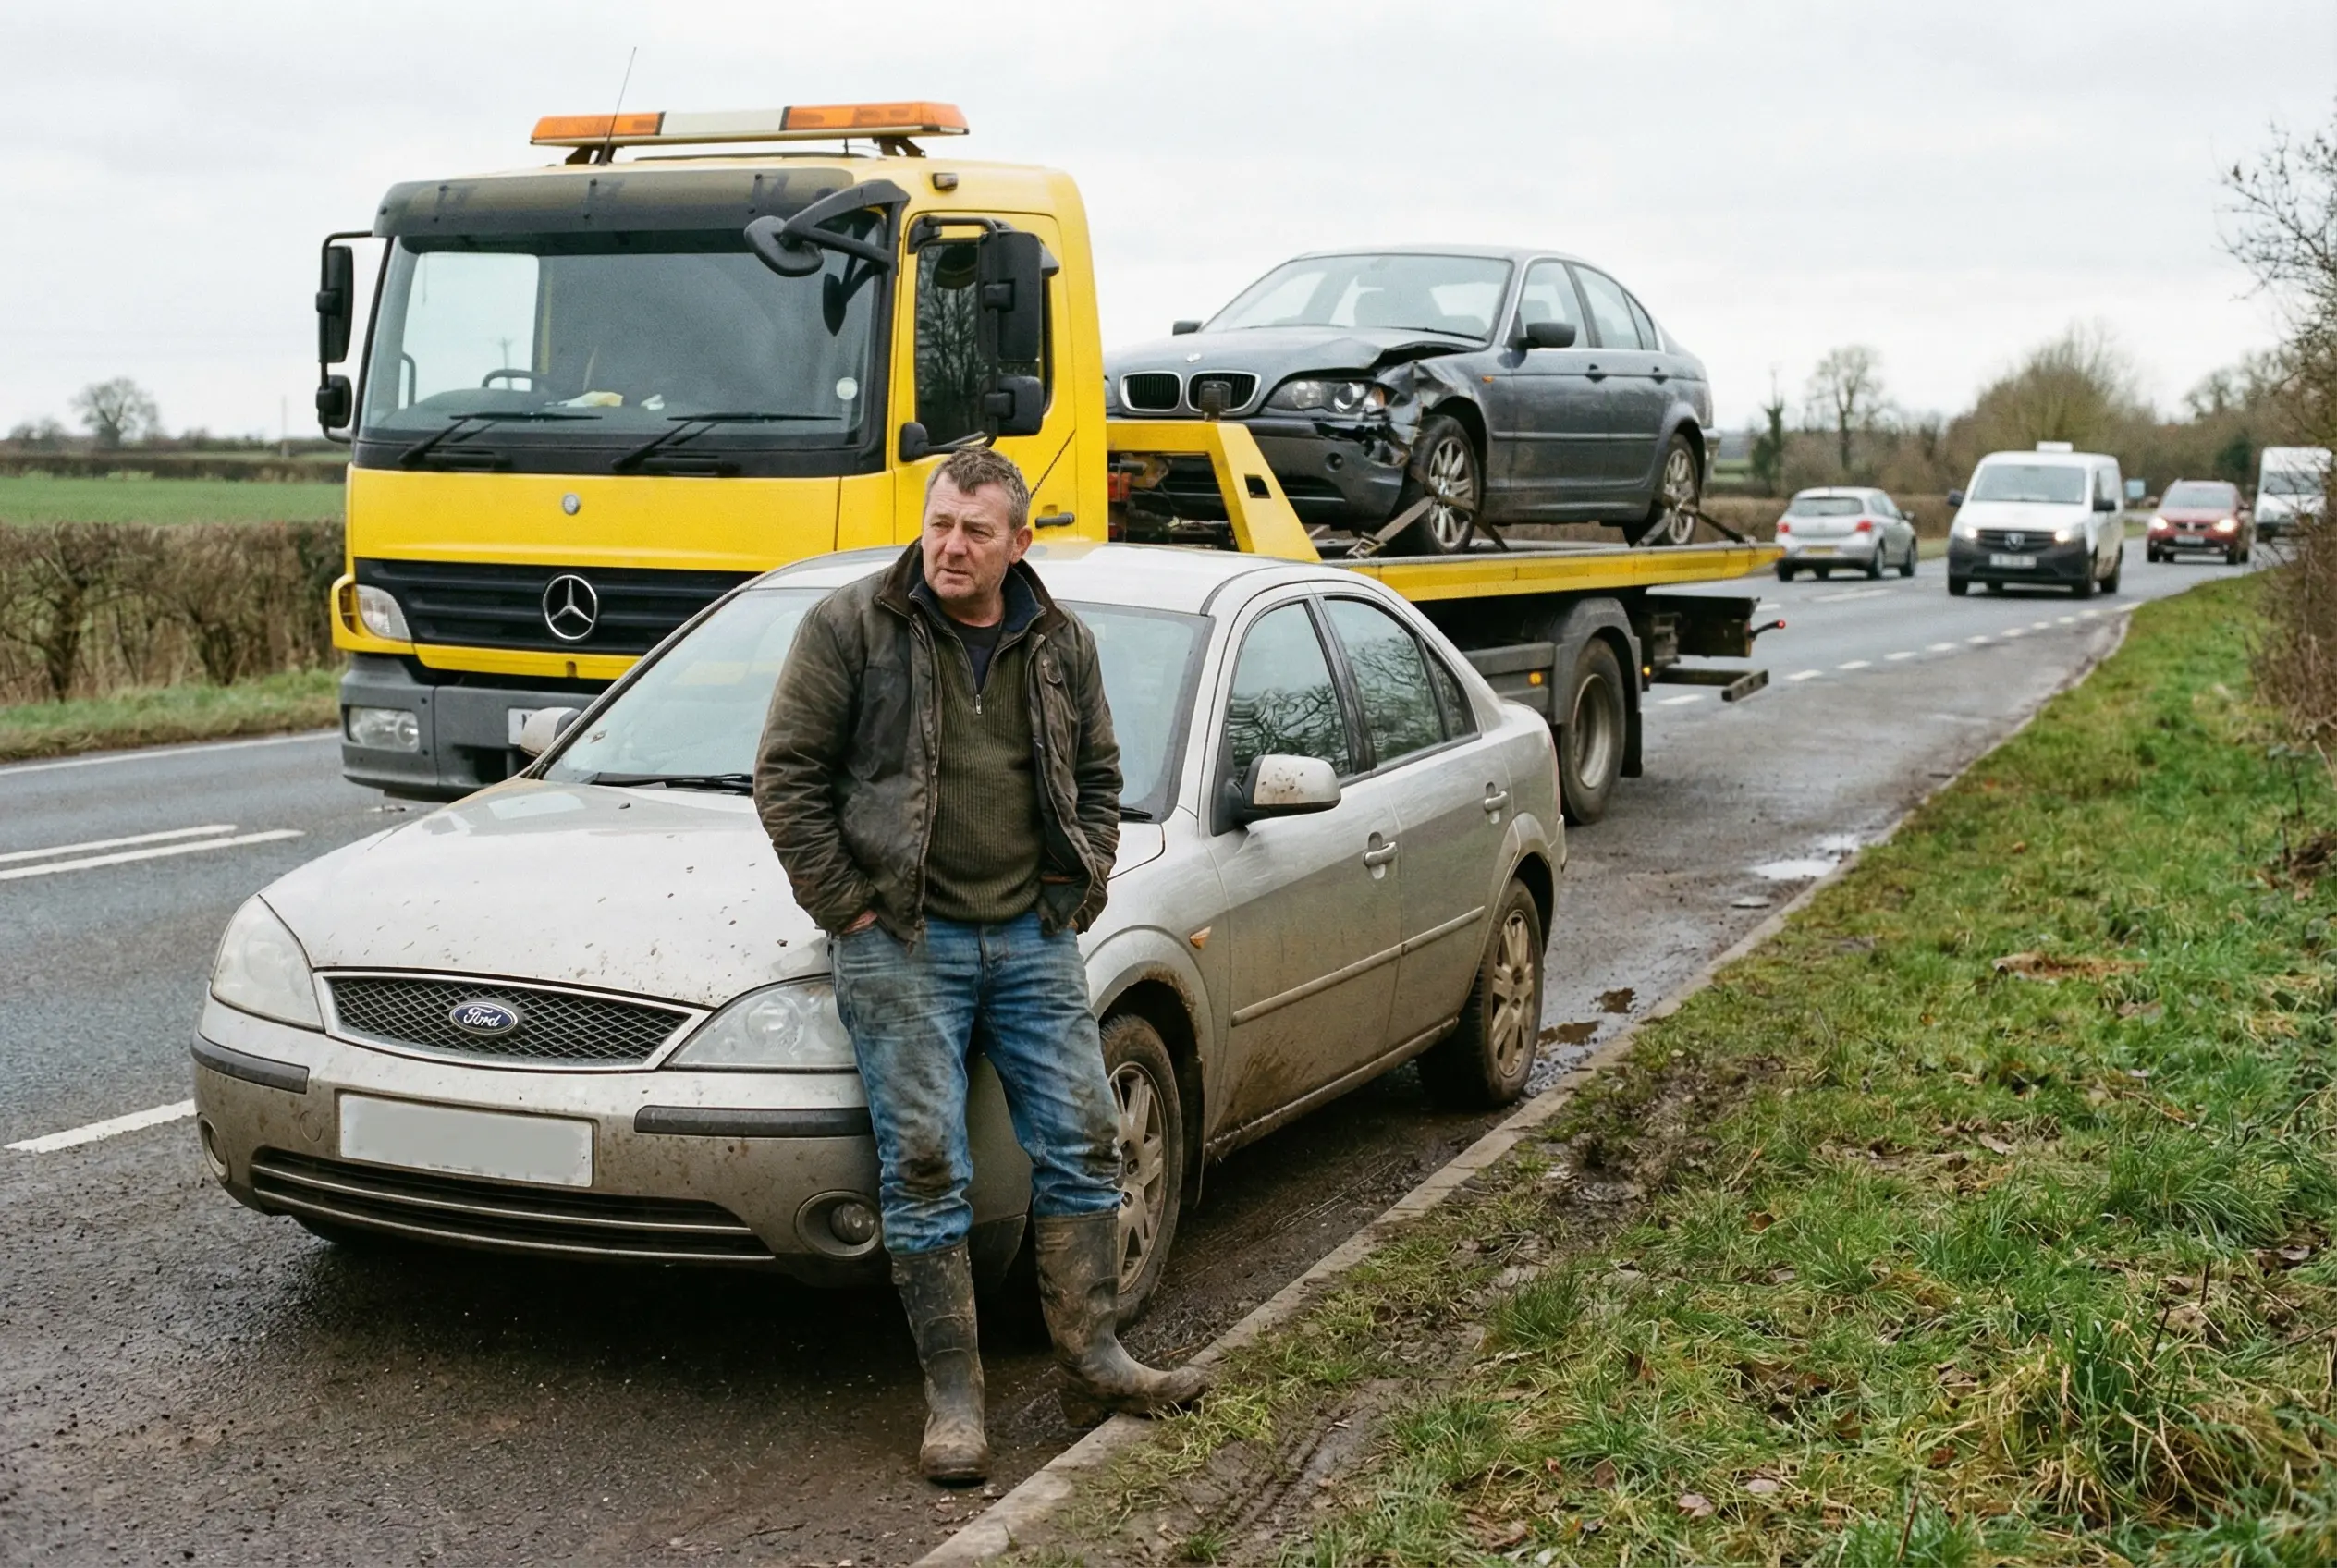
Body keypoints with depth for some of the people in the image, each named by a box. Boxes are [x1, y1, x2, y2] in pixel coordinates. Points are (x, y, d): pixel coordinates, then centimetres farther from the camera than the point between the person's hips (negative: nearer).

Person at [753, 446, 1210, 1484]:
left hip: (1033, 938, 4)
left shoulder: (1062, 646, 9)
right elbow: (787, 774, -4)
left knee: (1080, 1143, 5)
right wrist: (845, 903, -8)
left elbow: (1097, 775, 19)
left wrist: (1079, 890, 7)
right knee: (924, 1166, -3)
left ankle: (1092, 1358, 19)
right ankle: (953, 1397, 5)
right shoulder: (850, 627, -3)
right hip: (903, 943, -4)